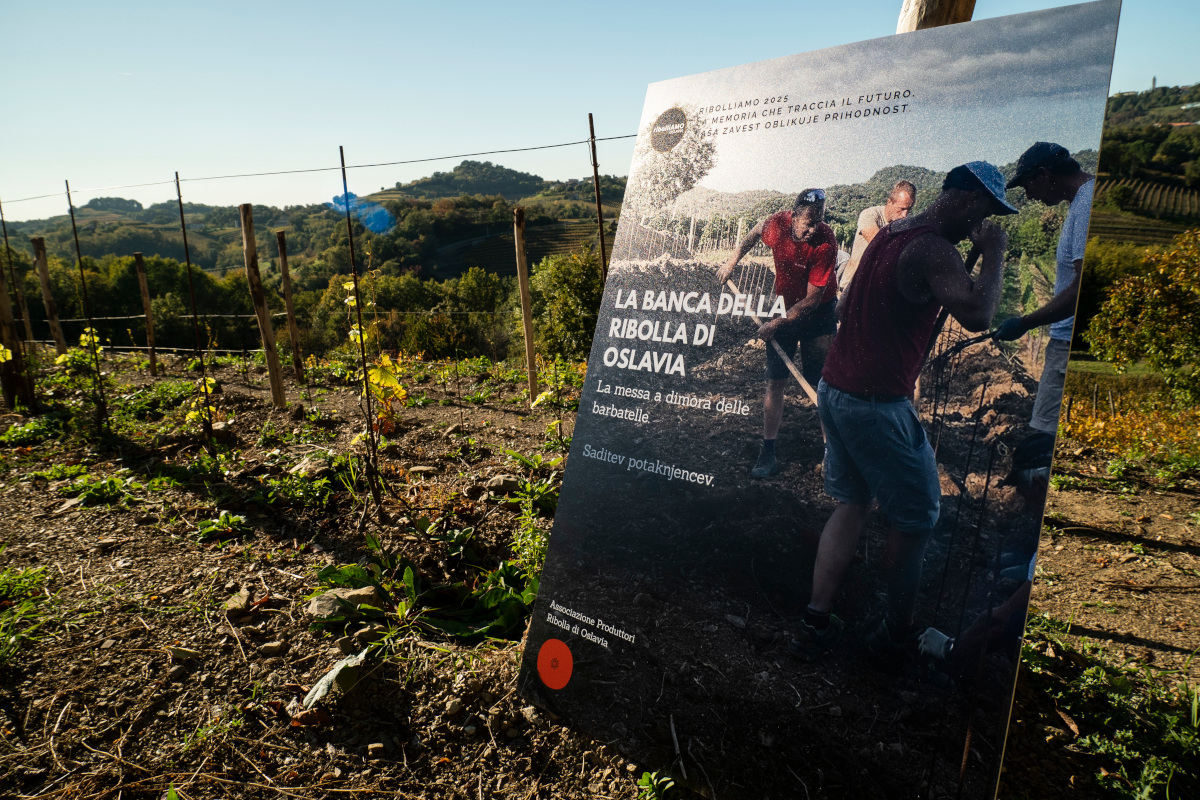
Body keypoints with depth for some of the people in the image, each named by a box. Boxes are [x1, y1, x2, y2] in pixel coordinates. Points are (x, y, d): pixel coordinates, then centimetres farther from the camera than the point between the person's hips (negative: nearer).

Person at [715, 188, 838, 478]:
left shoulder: (826, 243, -26)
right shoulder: (776, 224, -16)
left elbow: (812, 299, -23)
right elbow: (756, 231, 12)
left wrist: (778, 323, -23)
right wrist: (732, 261, 10)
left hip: (817, 312, -3)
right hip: (784, 306, 3)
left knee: (823, 383, -3)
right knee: (775, 381, 1)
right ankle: (768, 452, 7)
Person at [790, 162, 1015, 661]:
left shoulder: (888, 234, 14)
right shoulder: (932, 250, -15)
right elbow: (977, 315, -28)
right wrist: (994, 253, -13)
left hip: (834, 389, 9)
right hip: (877, 404, -9)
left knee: (851, 503, 17)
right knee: (916, 519, 10)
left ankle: (815, 625, 14)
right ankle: (898, 631, 25)